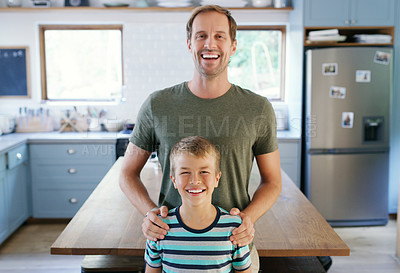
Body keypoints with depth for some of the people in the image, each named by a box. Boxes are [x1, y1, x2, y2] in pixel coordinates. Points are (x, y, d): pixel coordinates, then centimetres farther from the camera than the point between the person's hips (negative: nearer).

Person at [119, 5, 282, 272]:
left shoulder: (259, 109, -5)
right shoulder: (158, 105, -6)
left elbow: (272, 182, 3)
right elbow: (128, 173, 4)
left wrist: (249, 217, -15)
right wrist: (150, 211, -14)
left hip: (235, 244, 0)